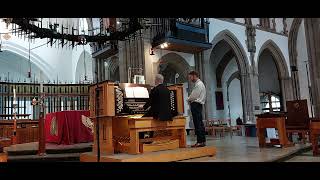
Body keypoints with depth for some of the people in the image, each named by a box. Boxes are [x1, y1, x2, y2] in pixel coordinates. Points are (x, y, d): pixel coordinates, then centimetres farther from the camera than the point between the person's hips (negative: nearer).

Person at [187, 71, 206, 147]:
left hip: (196, 104, -10)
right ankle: (202, 141, 14)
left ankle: (200, 141, -10)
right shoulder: (198, 84, 21)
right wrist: (190, 99, 5)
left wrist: (188, 99, 1)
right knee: (200, 123, 10)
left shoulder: (199, 84, -9)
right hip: (197, 105, 10)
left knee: (198, 124, -10)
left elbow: (194, 96, -15)